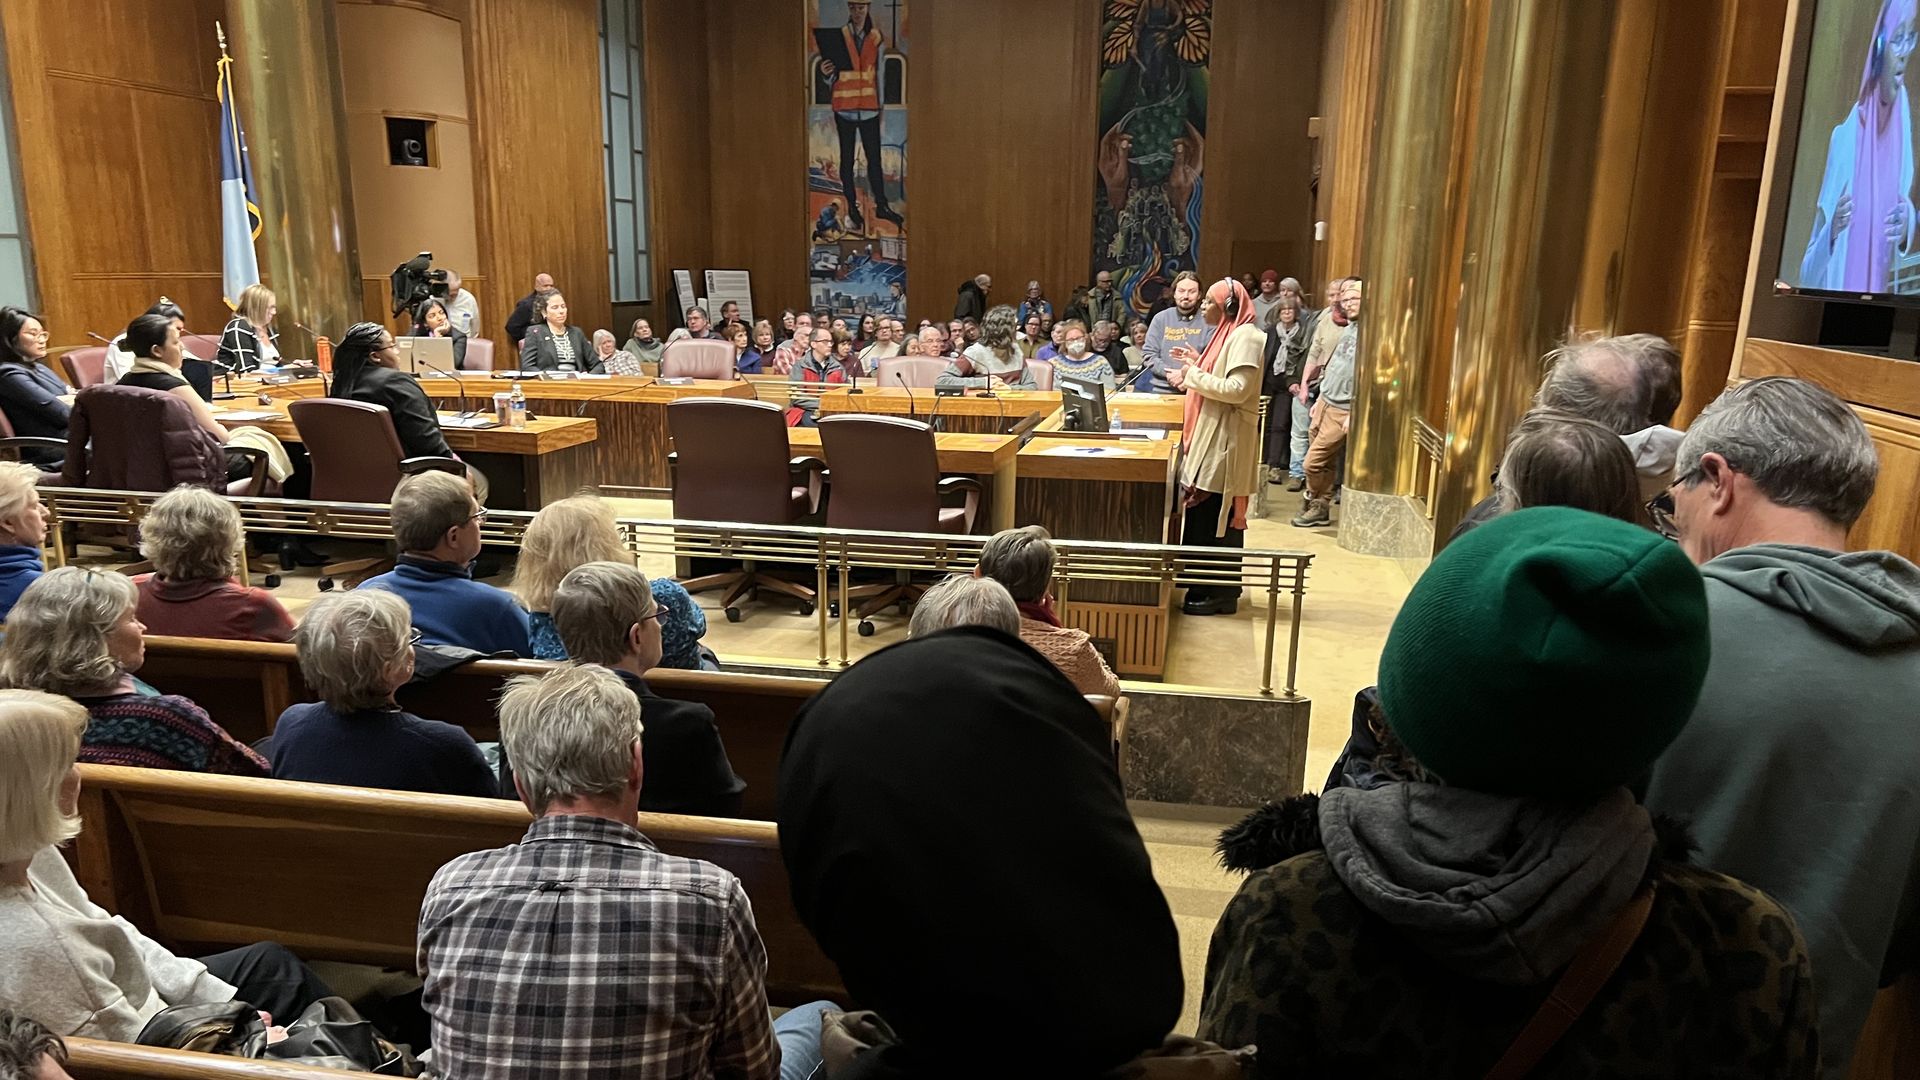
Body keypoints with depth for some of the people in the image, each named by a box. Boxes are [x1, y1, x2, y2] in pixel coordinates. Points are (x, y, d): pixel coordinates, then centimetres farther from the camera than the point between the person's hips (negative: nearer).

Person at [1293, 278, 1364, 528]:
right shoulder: (1347, 329, 13)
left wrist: (1355, 414, -22)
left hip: (1343, 411, -8)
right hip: (1325, 403, 8)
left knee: (1313, 463, -5)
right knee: (1325, 463, 13)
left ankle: (1317, 505, 17)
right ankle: (1320, 506, 22)